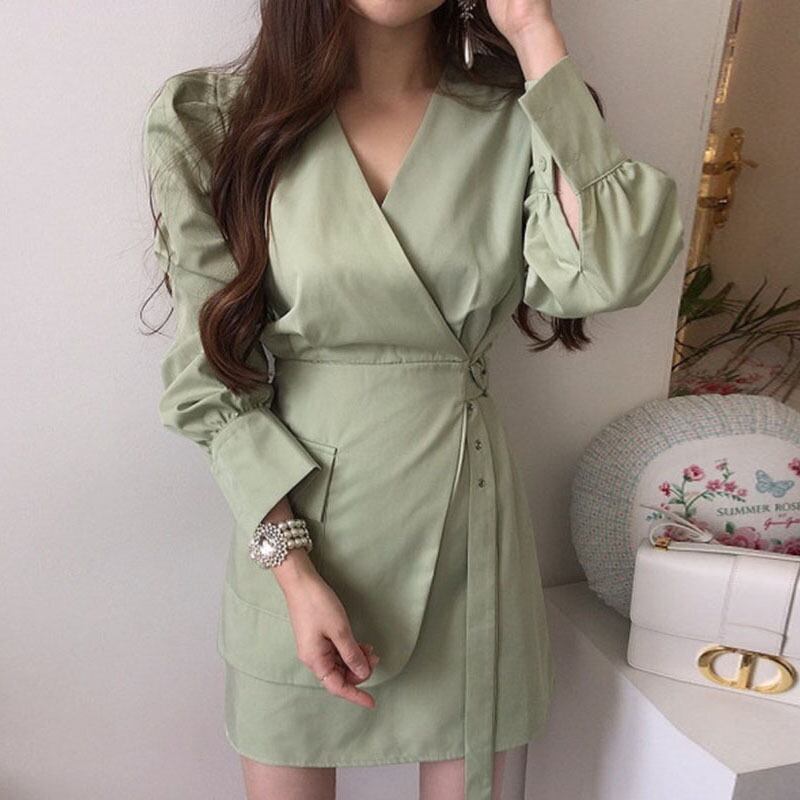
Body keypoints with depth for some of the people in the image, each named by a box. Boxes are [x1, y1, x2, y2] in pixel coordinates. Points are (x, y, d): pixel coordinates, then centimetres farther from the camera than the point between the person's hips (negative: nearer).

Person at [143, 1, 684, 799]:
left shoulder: (516, 122, -2)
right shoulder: (211, 116, -5)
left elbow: (605, 272, -21)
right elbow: (212, 368, -6)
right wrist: (293, 568, -13)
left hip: (464, 521, 2)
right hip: (293, 532, 0)